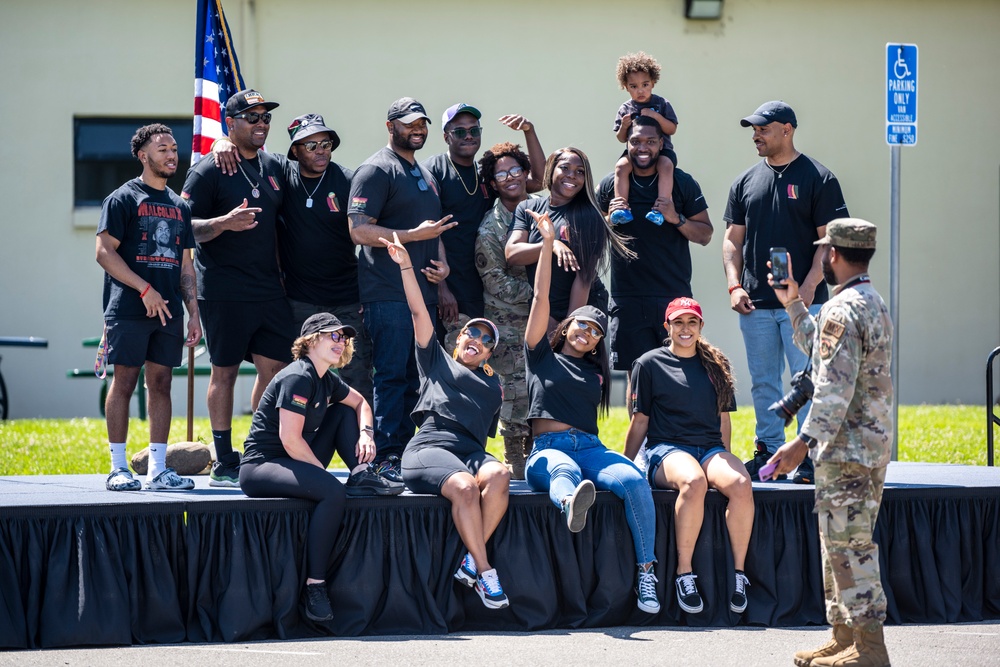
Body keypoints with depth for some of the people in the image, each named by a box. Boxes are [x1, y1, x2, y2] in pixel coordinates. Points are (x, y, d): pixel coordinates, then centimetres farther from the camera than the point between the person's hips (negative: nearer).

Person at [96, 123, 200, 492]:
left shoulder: (179, 206, 18)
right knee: (124, 381, -4)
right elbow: (105, 252, -9)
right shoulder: (123, 198, -1)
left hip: (169, 311, 6)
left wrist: (193, 313, 11)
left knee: (161, 384, 4)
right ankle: (118, 468, 0)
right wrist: (146, 290, -15)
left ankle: (158, 469, 6)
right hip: (129, 310, -6)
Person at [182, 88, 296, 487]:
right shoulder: (208, 172, -5)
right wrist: (225, 223, -25)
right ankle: (224, 465, 4)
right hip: (225, 292, -6)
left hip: (270, 289, 6)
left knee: (276, 368, 3)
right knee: (225, 372, -1)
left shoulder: (273, 167, 14)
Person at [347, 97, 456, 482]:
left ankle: (406, 454, 12)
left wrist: (442, 263, 10)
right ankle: (386, 459, -10)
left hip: (423, 291, 8)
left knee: (415, 379, 8)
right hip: (388, 295, -8)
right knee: (391, 375, -10)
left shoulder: (424, 175, 22)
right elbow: (359, 231, -14)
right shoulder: (376, 171, -5)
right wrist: (414, 235, -18)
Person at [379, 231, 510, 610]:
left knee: (498, 476, -33)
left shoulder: (493, 386, 33)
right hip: (429, 446, -3)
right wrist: (405, 265, 9)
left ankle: (471, 561, -32)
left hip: (472, 451, 3)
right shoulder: (437, 362, 24)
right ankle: (483, 571, -32)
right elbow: (418, 312, 16)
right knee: (465, 487, -35)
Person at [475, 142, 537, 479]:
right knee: (517, 387, -10)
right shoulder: (489, 229, -11)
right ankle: (514, 460, 0)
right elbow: (498, 282, -11)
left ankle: (534, 453, 14)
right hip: (508, 320, -5)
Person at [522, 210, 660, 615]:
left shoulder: (594, 374, 29)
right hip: (548, 449, -3)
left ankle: (646, 573, -32)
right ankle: (572, 504, -81)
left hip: (590, 447, 3)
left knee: (633, 480, -30)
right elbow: (540, 298, 13)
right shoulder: (543, 357, 17)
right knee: (563, 469, -42)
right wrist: (548, 244, 10)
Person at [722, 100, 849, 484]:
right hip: (755, 304, 5)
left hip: (802, 300, -5)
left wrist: (808, 287, -15)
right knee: (763, 383, 9)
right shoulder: (746, 182, 13)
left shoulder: (818, 179, -2)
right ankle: (769, 450, 17)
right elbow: (733, 239, 15)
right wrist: (734, 286, 2)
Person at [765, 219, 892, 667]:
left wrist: (803, 443, -23)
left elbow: (835, 390, -23)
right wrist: (793, 303, 29)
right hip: (873, 445, 10)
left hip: (846, 448, -10)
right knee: (843, 545, 16)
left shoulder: (842, 310, -17)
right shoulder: (873, 303, 16)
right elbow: (820, 351, 29)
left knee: (849, 546, -8)